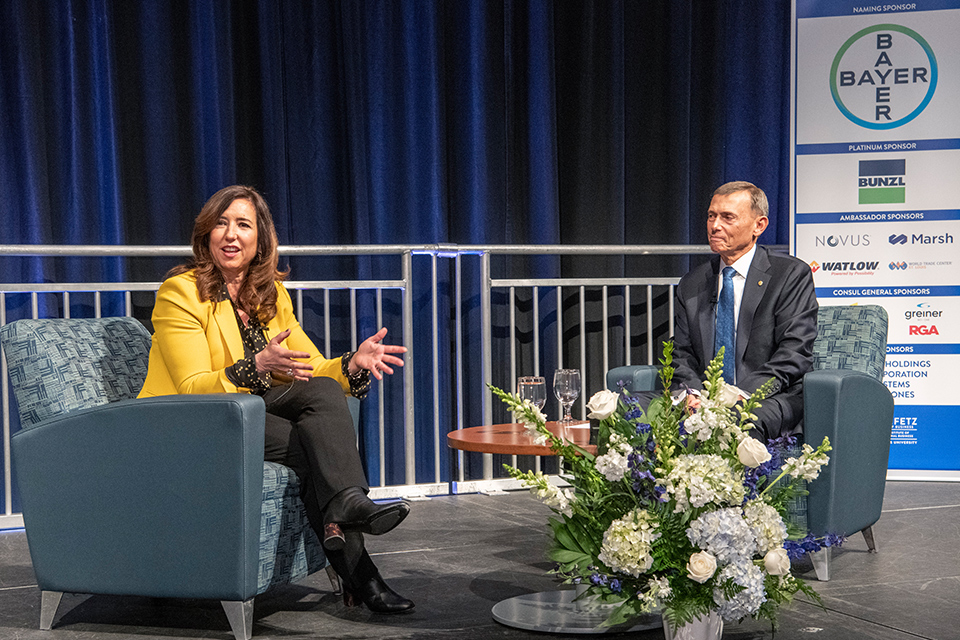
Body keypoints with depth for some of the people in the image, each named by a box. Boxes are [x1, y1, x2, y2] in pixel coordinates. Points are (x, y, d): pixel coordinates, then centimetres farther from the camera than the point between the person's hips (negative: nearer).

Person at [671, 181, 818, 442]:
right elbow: (682, 354, 14)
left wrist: (742, 395, -21)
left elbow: (794, 352, -7)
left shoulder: (792, 274, 3)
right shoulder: (691, 285, 18)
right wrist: (692, 394, -9)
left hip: (771, 400, -4)